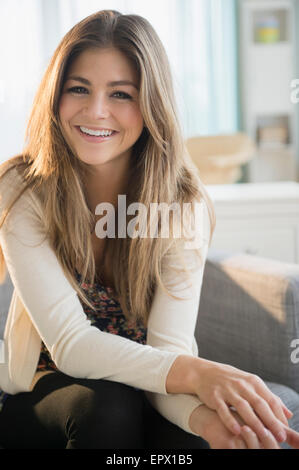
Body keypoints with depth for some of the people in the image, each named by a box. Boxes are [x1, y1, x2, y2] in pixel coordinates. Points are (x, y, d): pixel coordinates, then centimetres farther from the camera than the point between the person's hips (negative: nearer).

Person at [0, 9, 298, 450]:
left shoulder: (183, 203, -14)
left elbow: (169, 346, -20)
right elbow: (69, 343, -23)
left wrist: (203, 413, -43)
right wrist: (193, 374, -38)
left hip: (143, 390, 0)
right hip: (42, 395, 1)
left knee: (187, 439, -32)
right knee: (108, 405, -32)